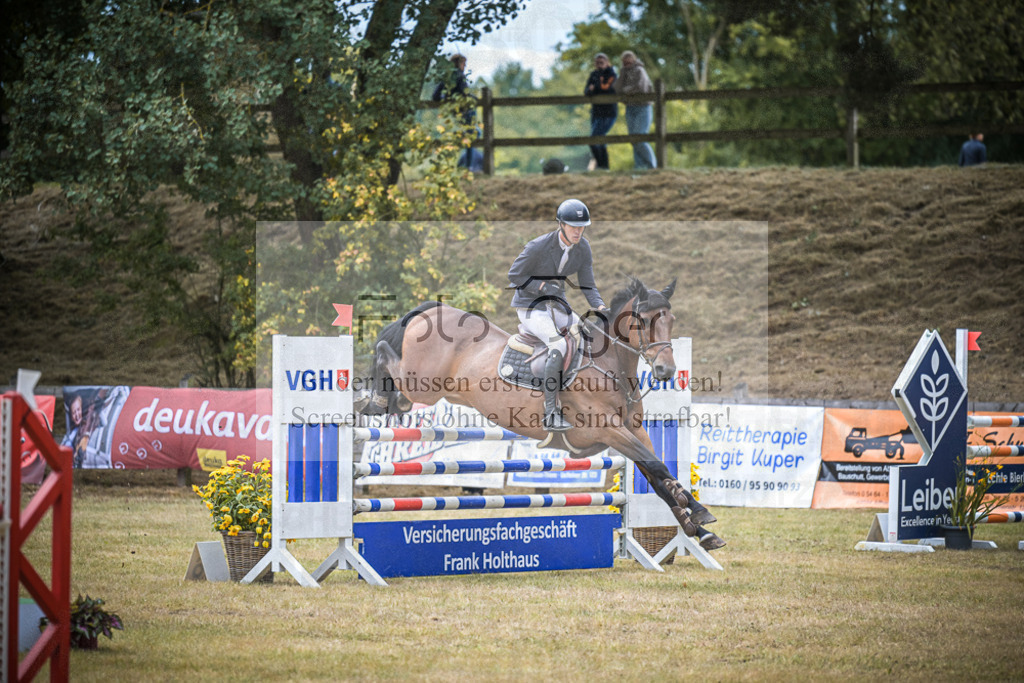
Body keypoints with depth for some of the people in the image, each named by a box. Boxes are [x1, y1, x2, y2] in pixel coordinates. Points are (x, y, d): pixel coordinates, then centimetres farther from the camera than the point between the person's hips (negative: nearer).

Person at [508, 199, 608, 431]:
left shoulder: (582, 248, -4)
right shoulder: (539, 246, -23)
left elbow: (587, 285, -1)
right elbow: (514, 275, -13)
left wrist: (601, 308, -20)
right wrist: (543, 287, -22)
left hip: (557, 305, 7)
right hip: (529, 306, -7)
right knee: (559, 346, -30)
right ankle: (551, 414, -30)